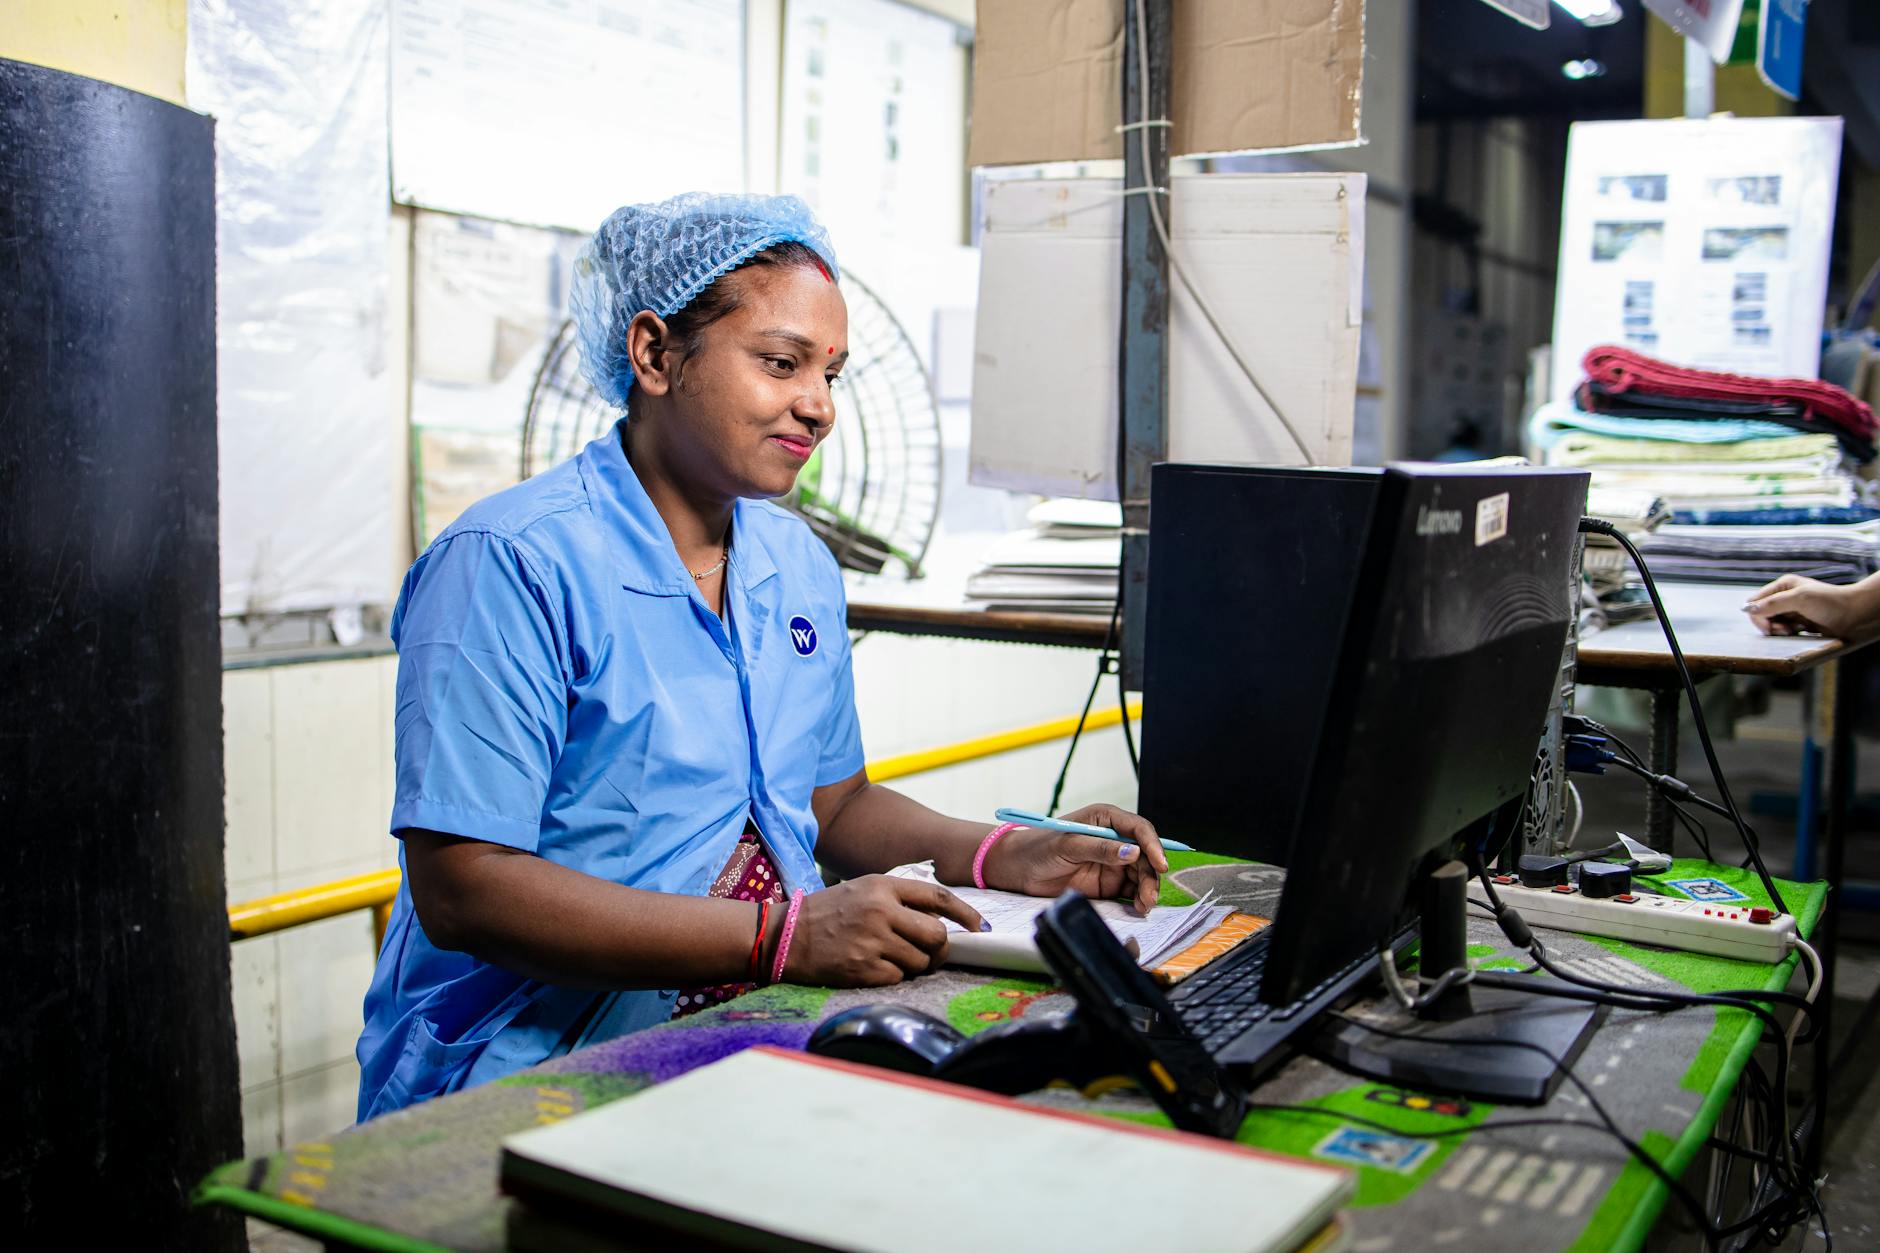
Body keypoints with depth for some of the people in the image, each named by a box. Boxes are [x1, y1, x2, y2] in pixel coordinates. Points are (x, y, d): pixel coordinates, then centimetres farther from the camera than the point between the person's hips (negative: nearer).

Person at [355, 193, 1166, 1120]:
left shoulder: (799, 567, 13)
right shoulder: (508, 564, -13)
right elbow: (460, 888, -20)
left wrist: (1006, 857, 3)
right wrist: (780, 935, -26)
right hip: (534, 1071, -8)